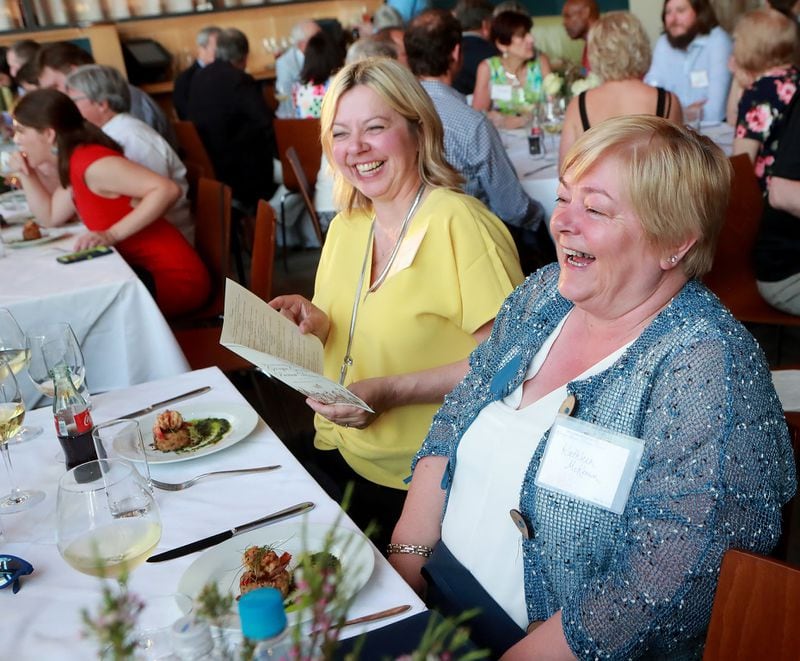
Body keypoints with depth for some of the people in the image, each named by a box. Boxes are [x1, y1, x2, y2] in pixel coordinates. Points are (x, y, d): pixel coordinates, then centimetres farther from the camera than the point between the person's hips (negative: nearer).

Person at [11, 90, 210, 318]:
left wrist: (111, 235, -32)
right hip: (145, 268, 9)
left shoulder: (92, 163, -21)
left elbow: (167, 190, -31)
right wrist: (27, 174, 7)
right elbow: (50, 217, 19)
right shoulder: (74, 163, 9)